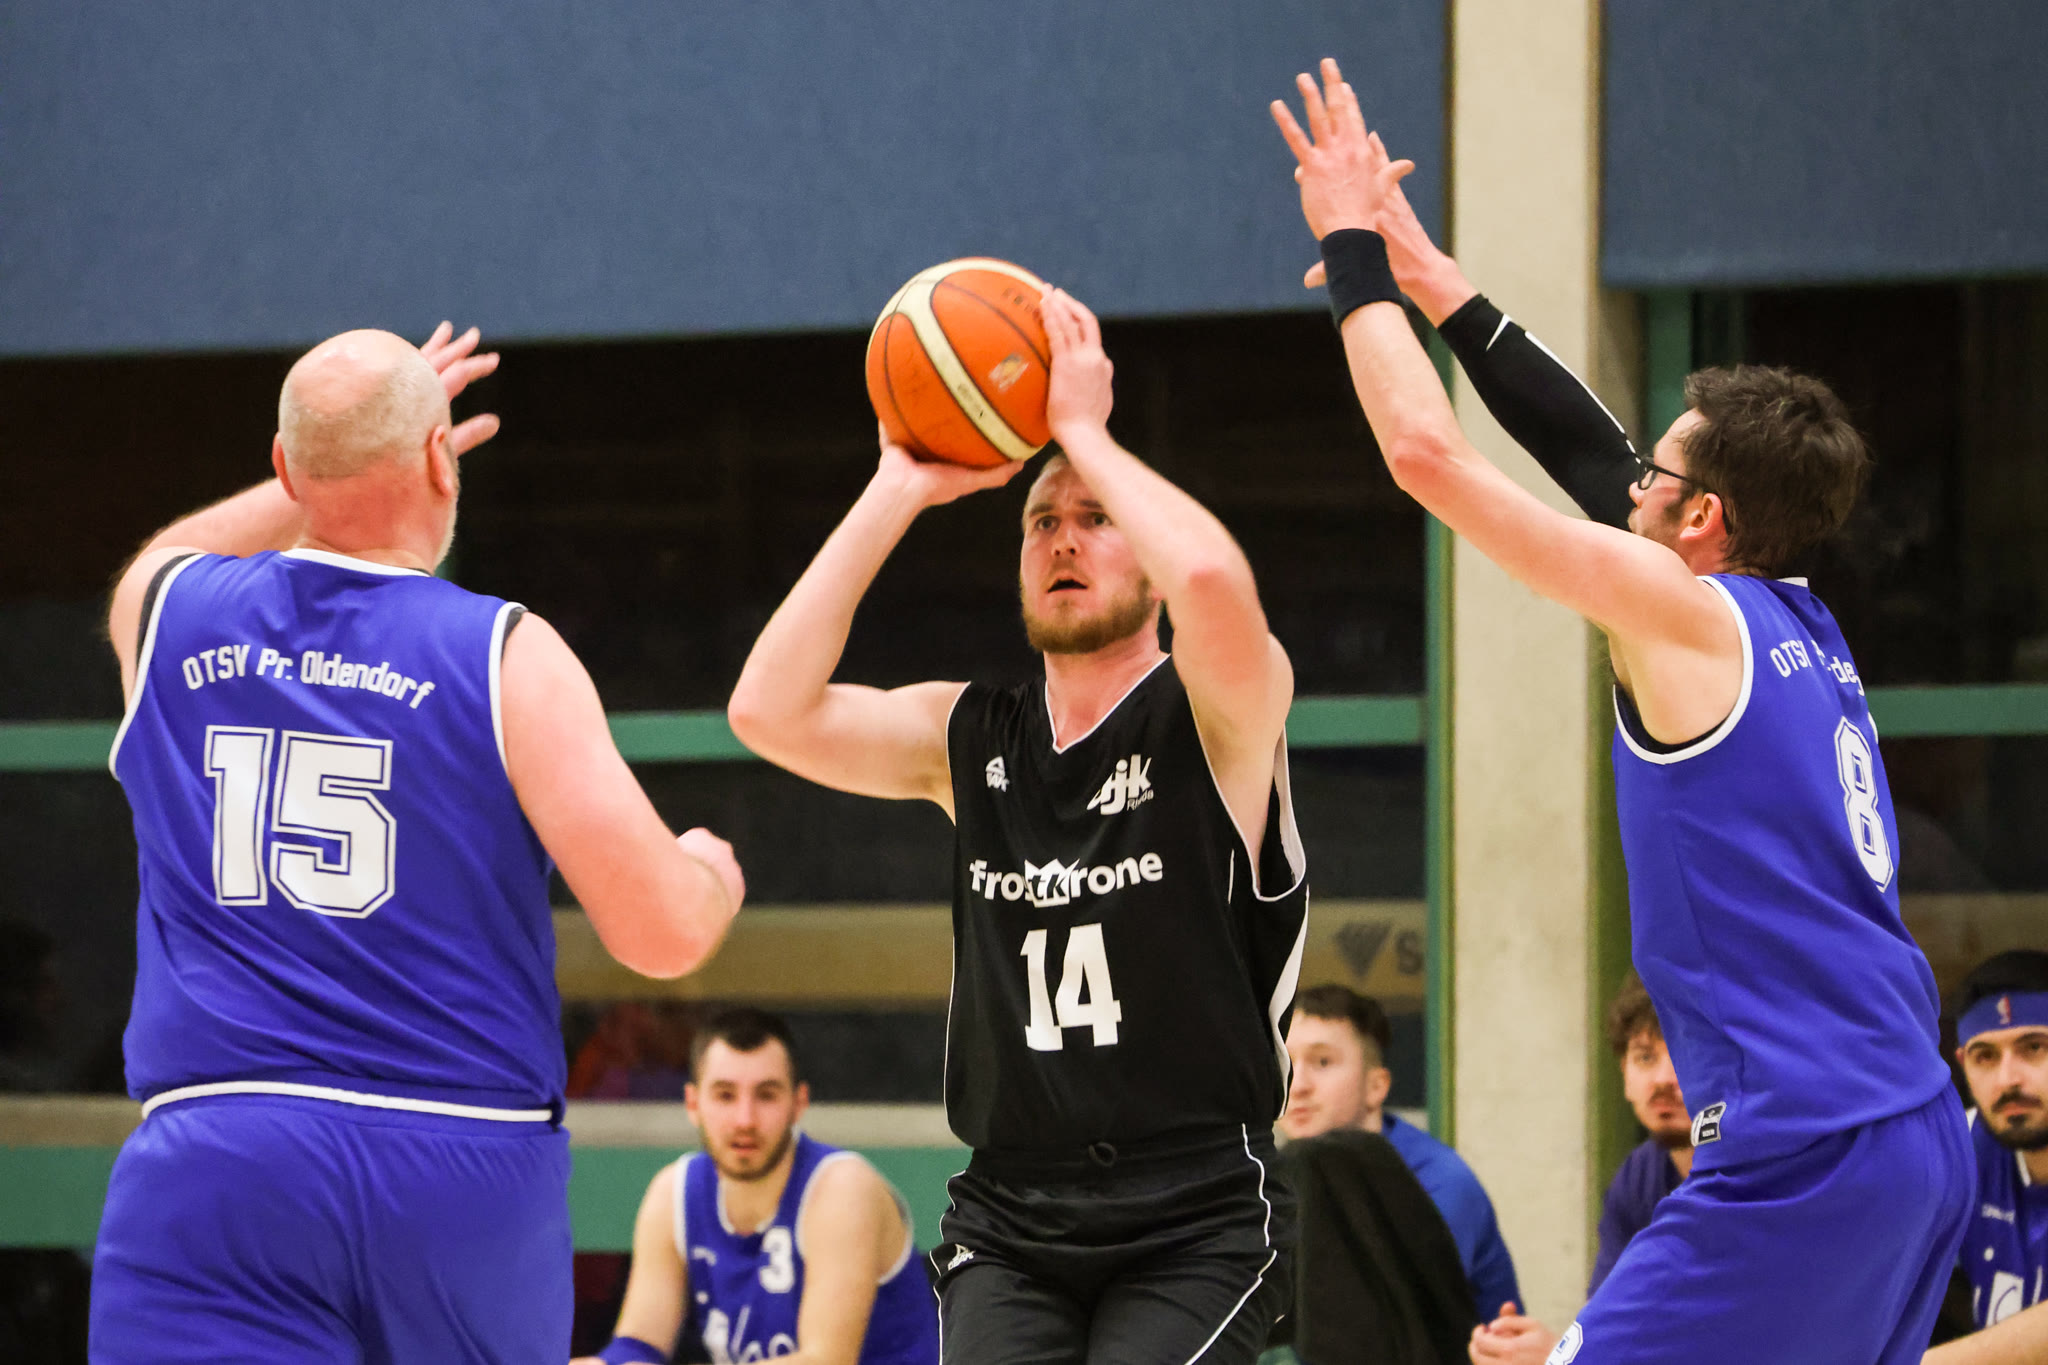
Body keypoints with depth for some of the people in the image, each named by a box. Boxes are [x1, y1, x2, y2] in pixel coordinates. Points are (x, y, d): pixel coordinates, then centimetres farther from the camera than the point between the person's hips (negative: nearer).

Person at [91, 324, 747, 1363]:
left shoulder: (165, 615, 8)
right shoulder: (508, 657, -2)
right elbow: (664, 933, -6)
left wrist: (351, 448, 47)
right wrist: (712, 877, 18)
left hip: (212, 1166, 0)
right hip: (471, 1162, 0)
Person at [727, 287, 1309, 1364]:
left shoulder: (1218, 718, -3)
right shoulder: (968, 738, 11)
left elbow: (1212, 581, -27)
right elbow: (770, 710, -4)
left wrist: (1085, 430, -12)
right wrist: (900, 490, -3)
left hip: (1195, 1223, -4)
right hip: (1007, 1223, 4)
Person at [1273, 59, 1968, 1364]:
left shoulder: (1685, 613, -8)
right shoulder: (1799, 626, 15)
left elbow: (1428, 452, -9)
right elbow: (1590, 452, 26)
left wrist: (1355, 249, 3)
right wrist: (1428, 273, 31)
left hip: (1804, 1147, -9)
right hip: (1919, 1140, 9)